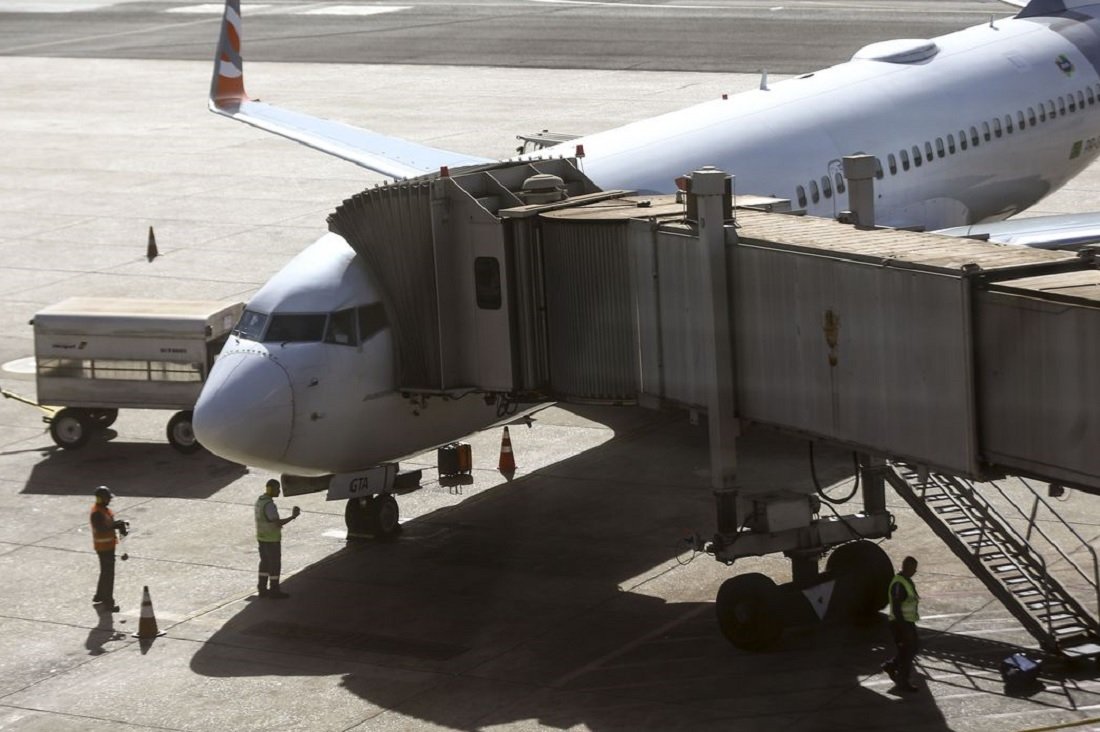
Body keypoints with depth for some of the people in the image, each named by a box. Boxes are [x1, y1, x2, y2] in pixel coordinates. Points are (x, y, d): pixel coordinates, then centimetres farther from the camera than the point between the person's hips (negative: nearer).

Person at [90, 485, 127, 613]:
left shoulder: (104, 509, 9)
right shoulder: (97, 513, -22)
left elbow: (110, 522, 17)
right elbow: (100, 529, -30)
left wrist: (119, 524, -2)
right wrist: (116, 525, -31)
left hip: (109, 545, 11)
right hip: (103, 547, -11)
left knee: (106, 572, 22)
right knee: (108, 574, -8)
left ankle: (99, 597, 36)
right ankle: (108, 603, -5)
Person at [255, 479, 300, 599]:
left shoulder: (259, 501, 7)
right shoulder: (269, 504, -24)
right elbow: (277, 523, -27)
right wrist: (292, 517, -20)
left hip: (262, 538, 9)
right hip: (271, 539, -9)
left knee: (265, 563, 16)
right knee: (275, 565, 0)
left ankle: (262, 589, 20)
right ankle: (274, 591, 6)